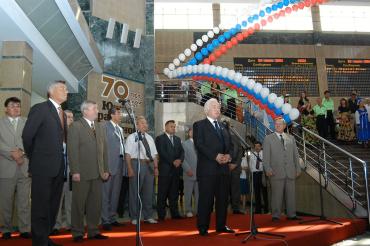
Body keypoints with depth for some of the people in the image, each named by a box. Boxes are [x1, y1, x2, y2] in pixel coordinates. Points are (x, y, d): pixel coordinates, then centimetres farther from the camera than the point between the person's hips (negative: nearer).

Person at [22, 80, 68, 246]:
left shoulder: (62, 113, 16)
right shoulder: (40, 109, -7)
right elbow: (27, 136, -9)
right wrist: (33, 157, 1)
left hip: (59, 168, 7)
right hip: (43, 167, -7)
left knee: (53, 206, 14)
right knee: (41, 207, 0)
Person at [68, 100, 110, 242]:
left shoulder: (100, 127, 16)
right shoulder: (75, 126, -3)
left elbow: (104, 149, 14)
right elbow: (72, 150, -9)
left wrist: (105, 170, 8)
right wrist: (75, 171, -14)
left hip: (98, 173, 6)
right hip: (82, 173, -5)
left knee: (96, 204, 10)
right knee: (79, 204, 5)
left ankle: (93, 231, 22)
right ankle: (78, 233, 16)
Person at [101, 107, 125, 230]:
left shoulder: (120, 129, 18)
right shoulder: (105, 126, -6)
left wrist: (123, 163, 8)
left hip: (119, 163, 8)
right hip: (109, 163, -8)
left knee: (116, 193, 13)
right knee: (106, 193, -1)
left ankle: (113, 218, 23)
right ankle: (105, 220, 7)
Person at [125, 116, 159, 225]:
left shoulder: (150, 138, 17)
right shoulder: (132, 137, -1)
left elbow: (154, 154, 15)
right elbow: (127, 154, -8)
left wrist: (156, 167, 6)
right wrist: (130, 169, -16)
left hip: (149, 165, 6)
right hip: (137, 164, -6)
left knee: (148, 191, 11)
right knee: (135, 191, 0)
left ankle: (148, 216, 22)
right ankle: (134, 217, 12)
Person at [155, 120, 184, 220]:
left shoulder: (178, 139, 20)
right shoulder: (160, 138, 1)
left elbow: (182, 151, 12)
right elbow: (162, 153, -10)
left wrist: (180, 160, -8)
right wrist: (173, 162, -15)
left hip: (176, 169, 5)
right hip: (165, 169, -5)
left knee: (174, 193, 7)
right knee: (163, 193, -1)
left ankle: (175, 213, 12)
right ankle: (161, 215, 5)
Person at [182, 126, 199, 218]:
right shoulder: (184, 144, 6)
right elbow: (183, 158, -3)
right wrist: (188, 169, -12)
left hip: (200, 173, 2)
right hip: (189, 173, -2)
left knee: (199, 193, 5)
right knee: (188, 194, 3)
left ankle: (198, 210, 15)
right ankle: (188, 211, 13)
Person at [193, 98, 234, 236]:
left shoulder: (223, 127, 21)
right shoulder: (199, 125, 1)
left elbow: (230, 145, 17)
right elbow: (199, 145, -11)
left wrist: (229, 155, -5)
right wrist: (216, 156, -18)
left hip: (223, 168, 6)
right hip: (207, 169, -6)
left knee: (223, 198, 10)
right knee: (206, 199, -2)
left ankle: (221, 225, 21)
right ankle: (203, 227, 7)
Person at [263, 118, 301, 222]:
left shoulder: (291, 138, 16)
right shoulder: (268, 138, 5)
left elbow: (296, 154, 17)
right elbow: (266, 156, -1)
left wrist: (298, 168, 10)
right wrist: (268, 169, -11)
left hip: (290, 172, 4)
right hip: (277, 172, -3)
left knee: (291, 194, 6)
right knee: (276, 195, -2)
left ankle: (291, 214, 17)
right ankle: (276, 216, 6)